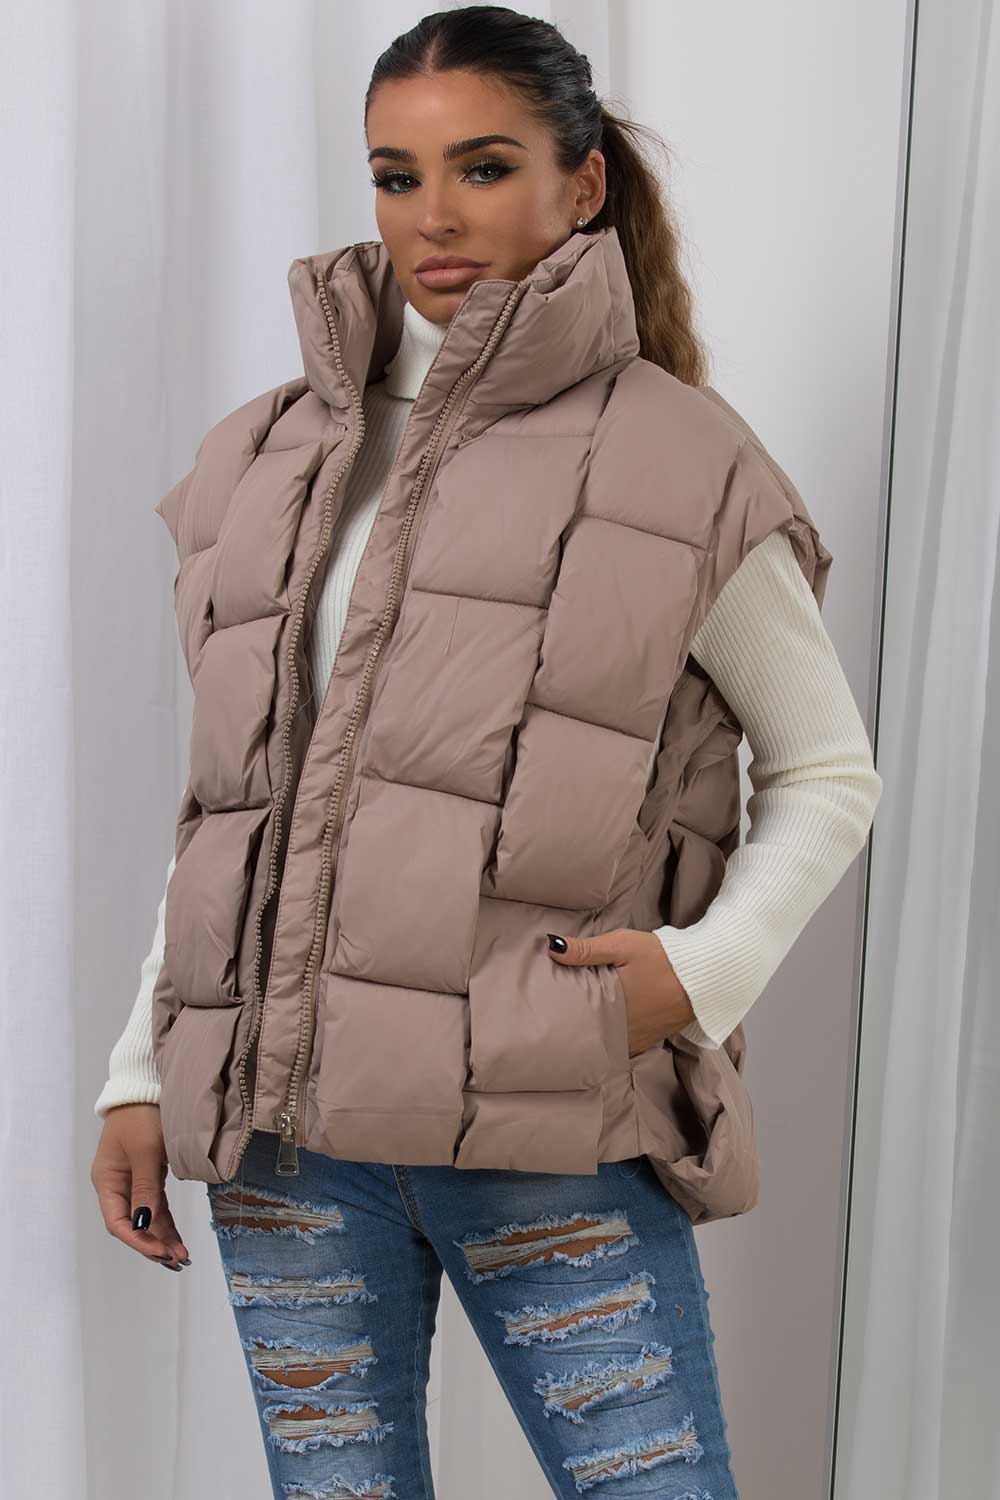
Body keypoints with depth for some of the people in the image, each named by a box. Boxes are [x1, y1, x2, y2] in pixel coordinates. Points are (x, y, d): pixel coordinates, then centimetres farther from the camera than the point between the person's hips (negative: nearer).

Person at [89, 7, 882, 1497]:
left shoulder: (678, 463, 1)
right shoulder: (278, 459, 12)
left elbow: (829, 775, 6)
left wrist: (709, 963, -11)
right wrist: (143, 1074, 12)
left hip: (549, 1130, -3)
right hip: (282, 1121, 4)